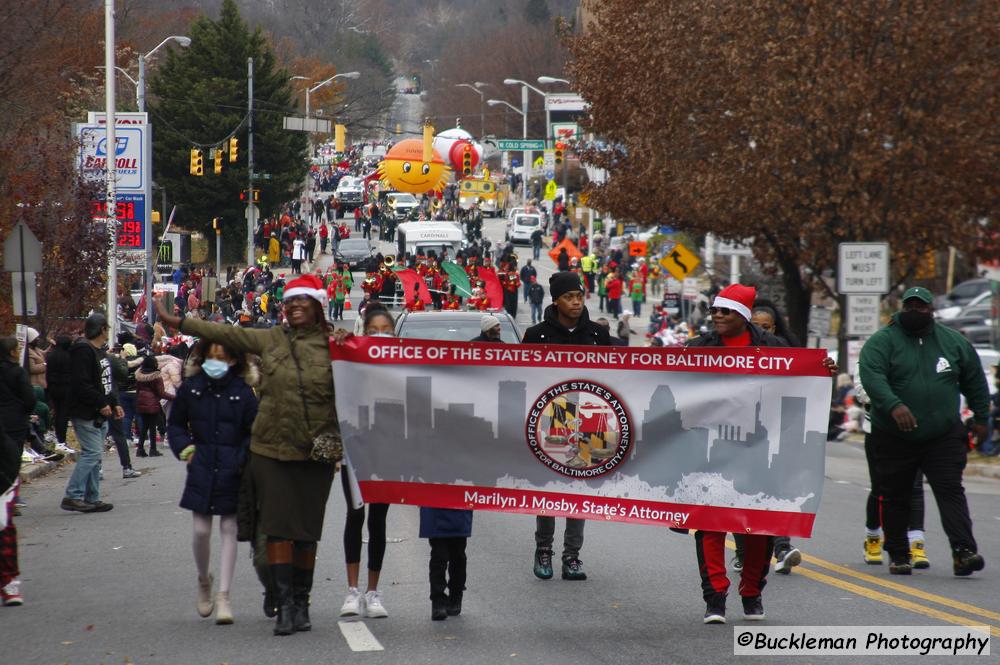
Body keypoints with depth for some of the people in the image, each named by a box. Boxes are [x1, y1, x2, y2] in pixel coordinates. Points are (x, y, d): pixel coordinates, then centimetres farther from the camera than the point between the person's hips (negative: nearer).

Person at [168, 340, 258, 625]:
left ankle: (223, 596, 3)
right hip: (201, 468, 1)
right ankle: (203, 580, 28)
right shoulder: (190, 388, 3)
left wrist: (244, 459, -11)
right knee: (201, 530, 0)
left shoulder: (243, 392, -2)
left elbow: (254, 431, 1)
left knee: (229, 529, -1)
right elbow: (175, 424, 13)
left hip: (232, 470, -1)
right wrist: (184, 447, -2)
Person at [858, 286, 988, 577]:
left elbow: (975, 381, 19)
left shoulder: (954, 342, 8)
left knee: (951, 490, -10)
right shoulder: (882, 342, -4)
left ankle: (963, 552, -19)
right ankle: (898, 555, 17)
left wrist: (981, 417, 18)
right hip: (894, 440, -1)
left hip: (944, 436, 1)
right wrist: (894, 405, -35)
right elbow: (871, 376, -21)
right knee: (894, 497, 5)